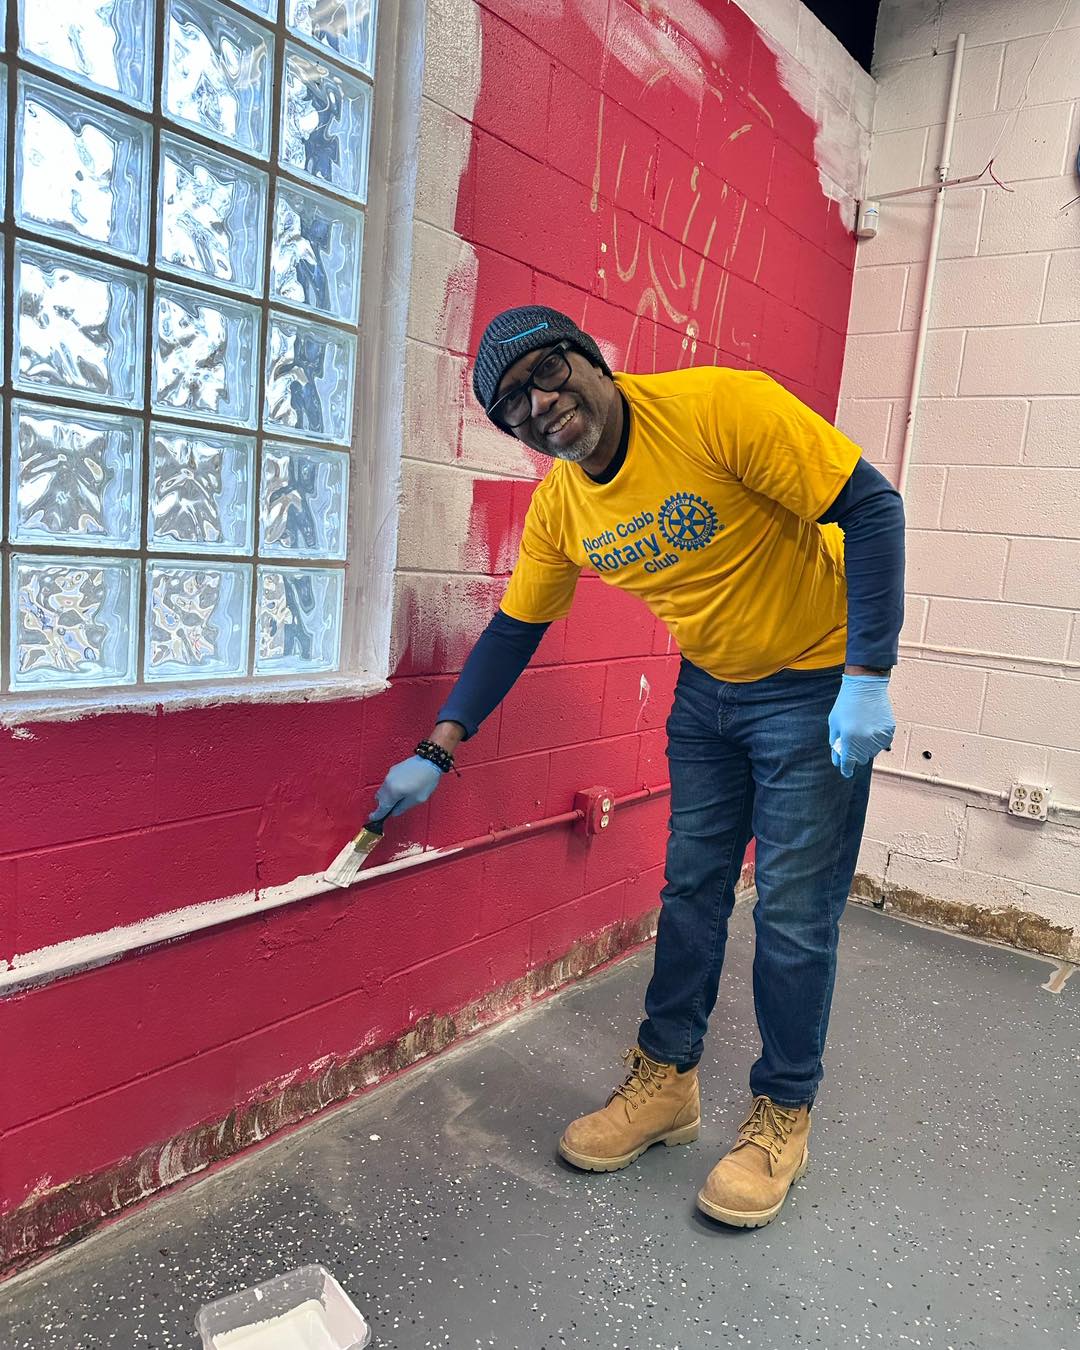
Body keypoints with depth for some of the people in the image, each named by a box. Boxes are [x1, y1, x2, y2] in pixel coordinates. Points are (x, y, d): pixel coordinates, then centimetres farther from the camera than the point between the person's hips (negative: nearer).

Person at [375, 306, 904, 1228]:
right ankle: (667, 1081, 28)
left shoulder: (721, 407, -26)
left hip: (817, 684, -5)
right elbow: (513, 631, 3)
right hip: (708, 690, 5)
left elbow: (871, 509, -23)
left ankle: (783, 1117, 20)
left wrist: (867, 679, -26)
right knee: (691, 891, 11)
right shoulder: (559, 506, -6)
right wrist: (437, 753, -1)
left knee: (794, 913, 0)